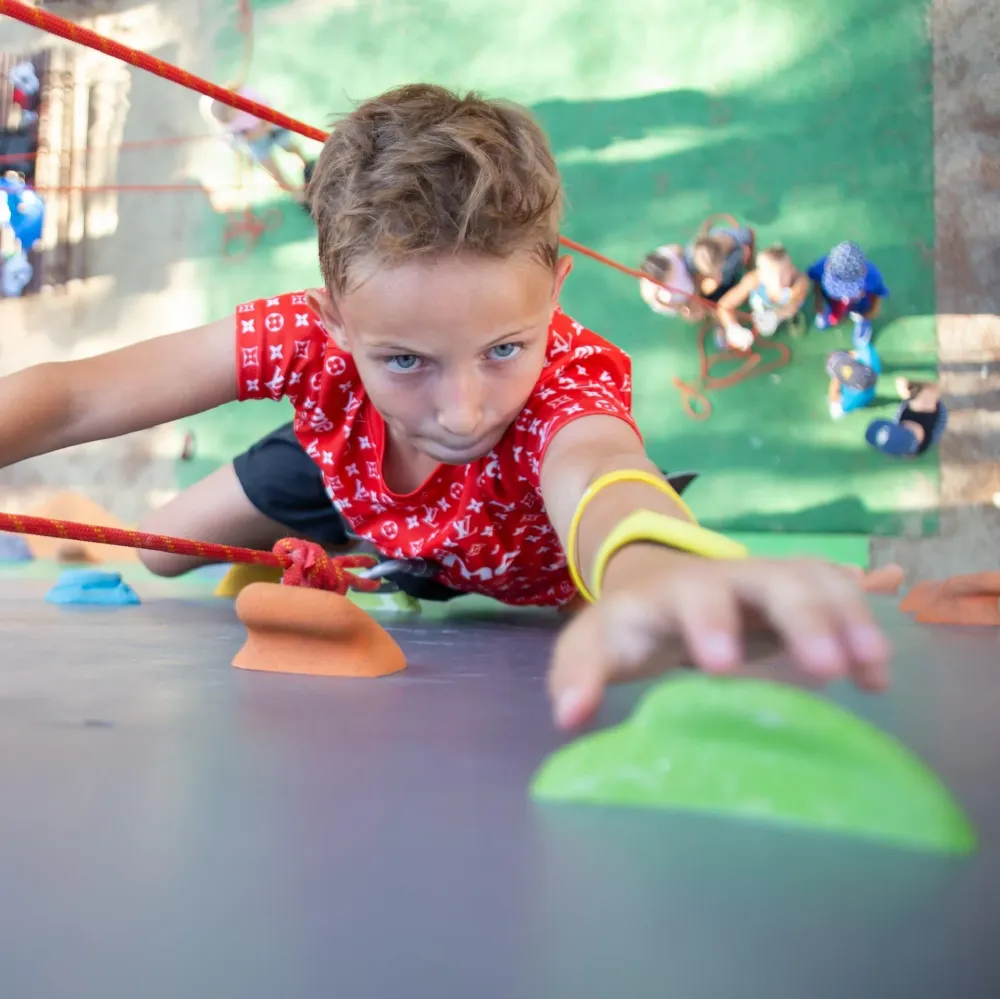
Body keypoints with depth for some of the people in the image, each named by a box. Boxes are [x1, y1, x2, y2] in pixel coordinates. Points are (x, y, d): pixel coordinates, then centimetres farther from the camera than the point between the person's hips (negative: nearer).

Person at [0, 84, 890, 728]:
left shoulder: (566, 382, -49)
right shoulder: (314, 336, -40)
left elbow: (594, 464, -75)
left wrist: (654, 572, -101)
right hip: (344, 479, 2)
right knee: (156, 549, 10)